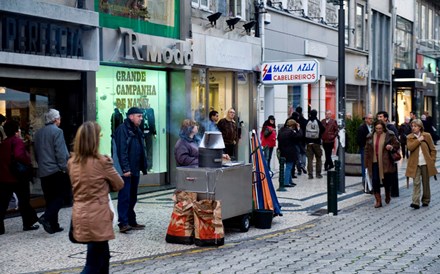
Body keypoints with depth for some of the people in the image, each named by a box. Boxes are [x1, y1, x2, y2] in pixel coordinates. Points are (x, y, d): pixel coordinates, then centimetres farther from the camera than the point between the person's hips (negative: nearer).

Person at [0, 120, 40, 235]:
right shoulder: (17, 141, -12)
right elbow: (19, 155, -29)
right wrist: (28, 161, -15)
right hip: (18, 177, -6)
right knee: (24, 201, 9)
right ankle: (28, 224, 18)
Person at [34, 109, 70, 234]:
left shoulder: (38, 133, 12)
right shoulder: (57, 131, -9)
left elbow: (36, 153, 18)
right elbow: (60, 153, -15)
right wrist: (65, 168, -11)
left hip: (43, 171, 7)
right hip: (56, 170, -7)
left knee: (50, 198, 10)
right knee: (61, 195, 2)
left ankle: (53, 225, 11)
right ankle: (47, 217, -15)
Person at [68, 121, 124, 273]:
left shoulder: (72, 162, 4)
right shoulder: (102, 162, -14)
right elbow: (119, 185, -1)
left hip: (80, 217, 7)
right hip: (97, 218, -7)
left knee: (103, 256, 21)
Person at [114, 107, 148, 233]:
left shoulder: (137, 131, 18)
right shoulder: (122, 129, -10)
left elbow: (142, 150, 21)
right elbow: (122, 150, -17)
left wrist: (143, 167, 14)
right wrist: (125, 168, -22)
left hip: (135, 170, 9)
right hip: (126, 170, -9)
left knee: (132, 197, 13)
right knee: (124, 197, -8)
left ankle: (131, 221, 19)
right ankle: (123, 223, -7)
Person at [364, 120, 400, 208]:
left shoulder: (390, 135, -2)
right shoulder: (370, 136, 6)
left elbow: (397, 145, 5)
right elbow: (367, 150, 10)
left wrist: (392, 147, -18)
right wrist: (367, 162, 6)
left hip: (386, 163, -2)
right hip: (374, 162, 2)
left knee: (387, 181, 8)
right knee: (375, 181, -5)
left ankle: (388, 196, 37)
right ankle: (378, 201, 3)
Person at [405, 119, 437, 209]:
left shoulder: (427, 136, 1)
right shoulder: (409, 137, 3)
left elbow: (433, 149, 5)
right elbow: (410, 147, -15)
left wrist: (432, 161, -2)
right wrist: (419, 140, -16)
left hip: (426, 163, 1)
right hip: (415, 164, 0)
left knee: (426, 182, 10)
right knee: (416, 183, -8)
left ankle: (426, 200, 24)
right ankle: (416, 202, -12)